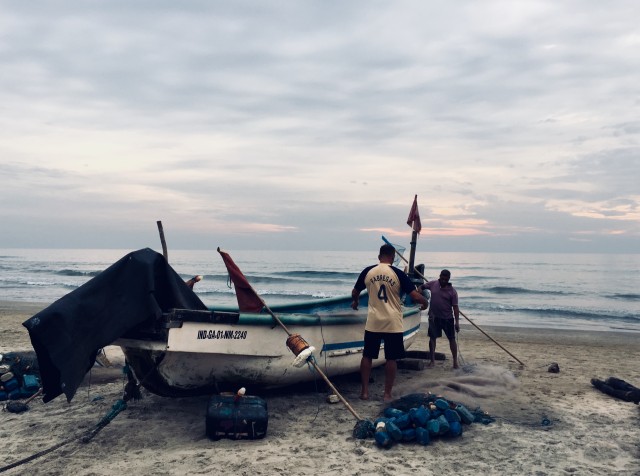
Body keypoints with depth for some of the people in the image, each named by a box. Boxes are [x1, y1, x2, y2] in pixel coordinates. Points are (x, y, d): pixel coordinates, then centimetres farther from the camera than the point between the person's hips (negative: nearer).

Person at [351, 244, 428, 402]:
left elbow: (355, 292, 15)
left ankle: (365, 391, 17)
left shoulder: (368, 271, 1)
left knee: (367, 356, 13)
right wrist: (425, 302, 12)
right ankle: (387, 394, 12)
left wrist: (355, 302, 37)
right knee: (391, 359, 7)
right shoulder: (398, 273, -7)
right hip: (393, 323, -2)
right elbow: (415, 296, -10)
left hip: (373, 322, 2)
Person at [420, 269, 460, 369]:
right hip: (434, 317, 2)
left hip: (447, 318, -2)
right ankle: (432, 360, 15)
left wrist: (457, 322, -15)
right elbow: (422, 287, 13)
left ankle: (455, 361, 14)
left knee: (452, 339, 3)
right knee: (432, 338, 5)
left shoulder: (452, 291, -10)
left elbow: (455, 307, -11)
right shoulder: (433, 284, -3)